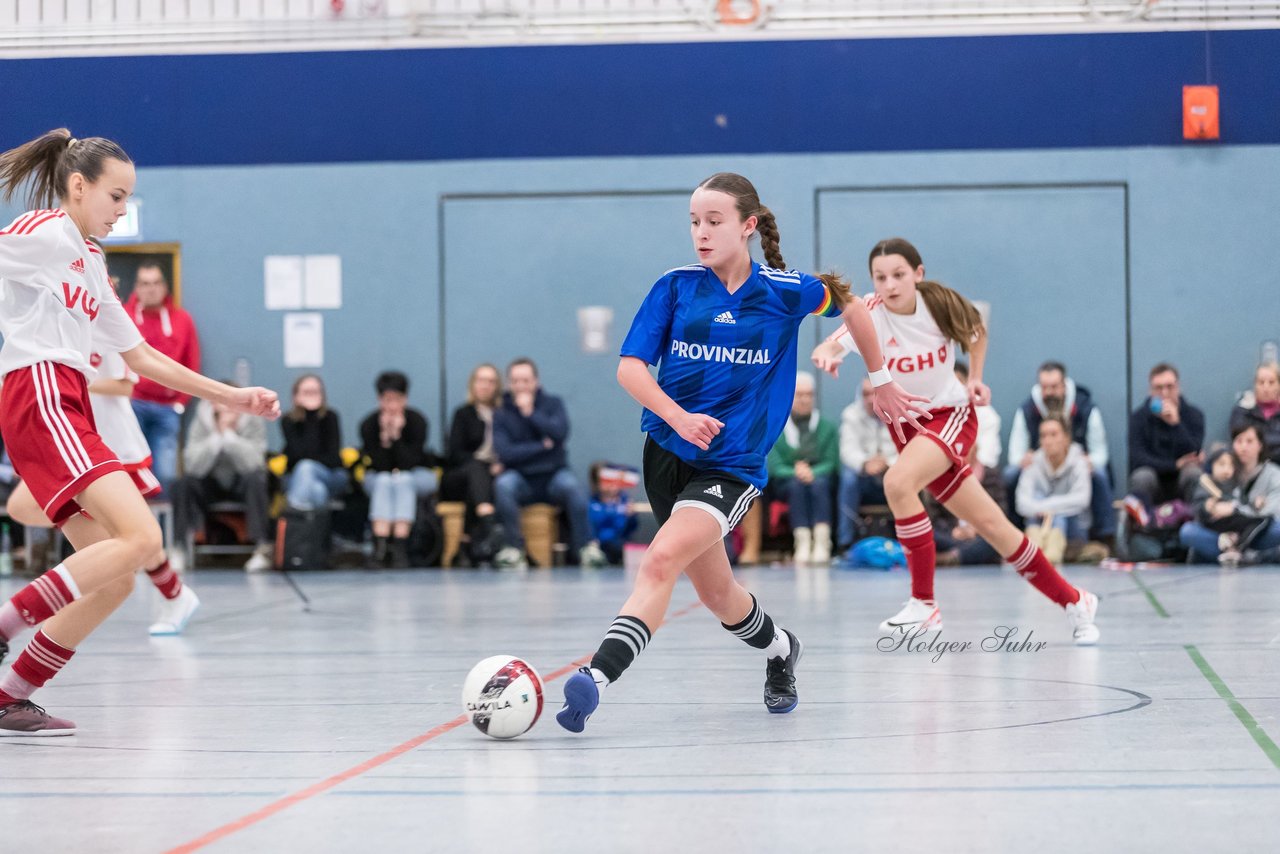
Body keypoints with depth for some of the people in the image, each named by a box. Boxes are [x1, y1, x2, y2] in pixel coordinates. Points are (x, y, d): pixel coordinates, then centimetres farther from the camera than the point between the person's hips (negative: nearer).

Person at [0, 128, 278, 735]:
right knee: (140, 536, -23)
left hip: (70, 411, 9)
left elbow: (139, 356, 29)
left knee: (115, 580, 3)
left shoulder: (90, 263, 27)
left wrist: (230, 397, 27)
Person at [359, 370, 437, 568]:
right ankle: (380, 545, -46)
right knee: (385, 481, -32)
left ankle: (400, 546, -43)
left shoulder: (417, 421, -17)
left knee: (403, 480, -33)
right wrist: (385, 438, -32)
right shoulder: (368, 424, -14)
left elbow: (410, 464, -24)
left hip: (417, 478, -1)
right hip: (379, 477, 1)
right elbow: (378, 466, -20)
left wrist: (396, 436, -32)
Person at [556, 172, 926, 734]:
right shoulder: (676, 286, -1)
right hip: (665, 451, 4)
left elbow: (852, 307, 16)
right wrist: (678, 417, -24)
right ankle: (779, 650, 47)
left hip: (732, 464, -4)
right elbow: (629, 367, -7)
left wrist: (881, 382, 22)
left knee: (662, 560, -27)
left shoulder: (785, 291, -4)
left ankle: (595, 678, -36)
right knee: (715, 592, 18)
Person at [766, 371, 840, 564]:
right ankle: (802, 541, -44)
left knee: (819, 483, -34)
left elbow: (830, 462, 2)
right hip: (786, 482, -1)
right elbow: (773, 466, -2)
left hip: (818, 477, 1)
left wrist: (812, 473, -18)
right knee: (796, 484, -35)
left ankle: (821, 541, -45)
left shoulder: (827, 427, 10)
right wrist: (795, 472, -21)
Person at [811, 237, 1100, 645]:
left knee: (898, 482, -31)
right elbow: (830, 346, -36)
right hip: (907, 423, 2)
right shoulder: (871, 313, -17)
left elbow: (976, 331, 10)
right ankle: (1074, 601, 21)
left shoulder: (941, 304, -14)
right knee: (992, 526, 4)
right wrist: (825, 354, -58)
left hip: (952, 415, -2)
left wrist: (975, 379, -2)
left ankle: (924, 605, -19)